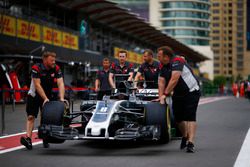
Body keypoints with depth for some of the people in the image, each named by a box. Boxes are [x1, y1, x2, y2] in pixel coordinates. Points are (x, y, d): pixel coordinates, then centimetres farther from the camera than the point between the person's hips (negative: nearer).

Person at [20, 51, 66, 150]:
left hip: (48, 96, 4)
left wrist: (61, 98, -29)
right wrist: (45, 99, -31)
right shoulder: (36, 68, -22)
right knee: (31, 116, -12)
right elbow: (37, 85, -25)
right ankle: (28, 138, -22)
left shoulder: (56, 69, -11)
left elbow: (60, 83, -17)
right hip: (34, 96, -4)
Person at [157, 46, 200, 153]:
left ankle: (190, 143, -22)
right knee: (178, 117, 9)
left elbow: (174, 80, -29)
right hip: (178, 94, 8)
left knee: (190, 117, -15)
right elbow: (161, 82, -4)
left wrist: (165, 94, -29)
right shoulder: (164, 67, 4)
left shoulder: (177, 62, -21)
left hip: (191, 92, -8)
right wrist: (161, 97, -16)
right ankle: (185, 136, 33)